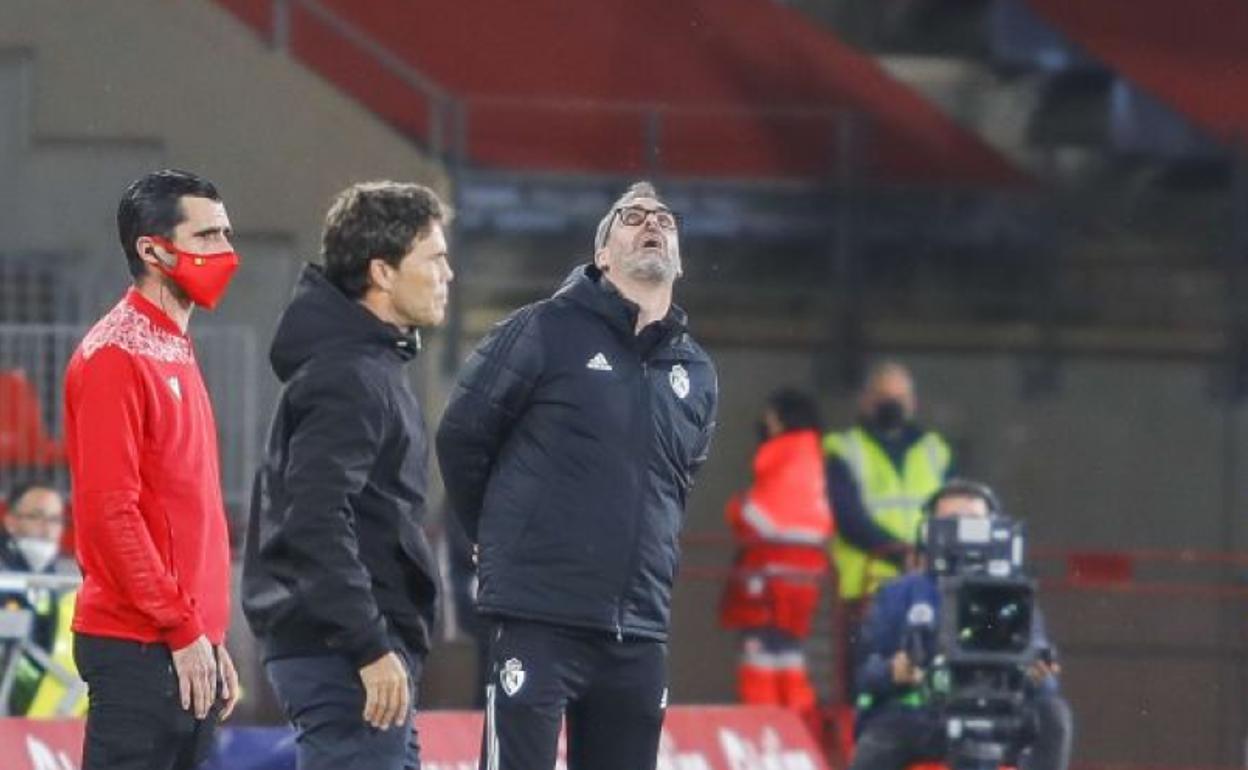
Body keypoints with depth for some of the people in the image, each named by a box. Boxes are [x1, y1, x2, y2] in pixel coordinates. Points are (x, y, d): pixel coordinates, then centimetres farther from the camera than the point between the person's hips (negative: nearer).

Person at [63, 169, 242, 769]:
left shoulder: (177, 355, 19)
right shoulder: (113, 358, -10)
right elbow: (108, 511, -17)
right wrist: (182, 629, -16)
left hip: (188, 647, 9)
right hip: (138, 651, -9)